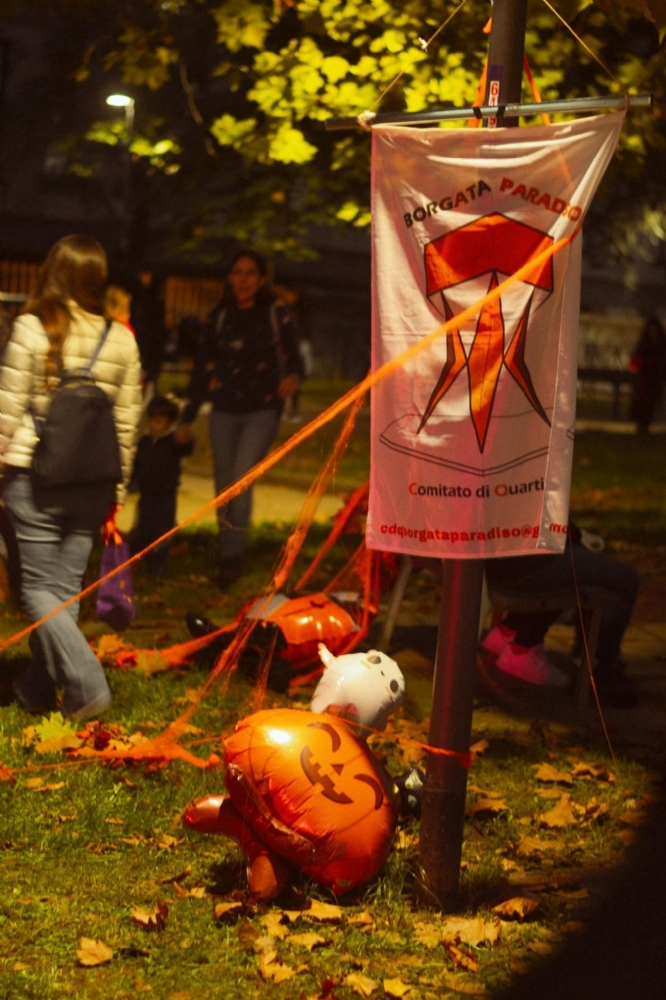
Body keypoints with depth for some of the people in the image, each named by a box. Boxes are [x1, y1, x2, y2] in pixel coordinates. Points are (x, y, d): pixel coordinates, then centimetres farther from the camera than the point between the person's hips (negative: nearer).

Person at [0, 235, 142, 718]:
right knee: (65, 587, 12)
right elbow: (127, 420, 6)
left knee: (40, 589, 4)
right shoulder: (122, 339, 2)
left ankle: (87, 684, -8)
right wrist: (118, 484, 15)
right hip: (94, 481, 4)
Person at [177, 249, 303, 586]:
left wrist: (292, 378, -23)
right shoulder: (219, 319, 7)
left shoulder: (276, 319, -1)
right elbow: (202, 368, 10)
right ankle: (226, 557, 19)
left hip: (262, 411, -4)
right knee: (223, 487, 6)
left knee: (241, 478, -21)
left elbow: (294, 360, 2)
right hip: (224, 412, 4)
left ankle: (233, 556, -19)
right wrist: (187, 417, 9)